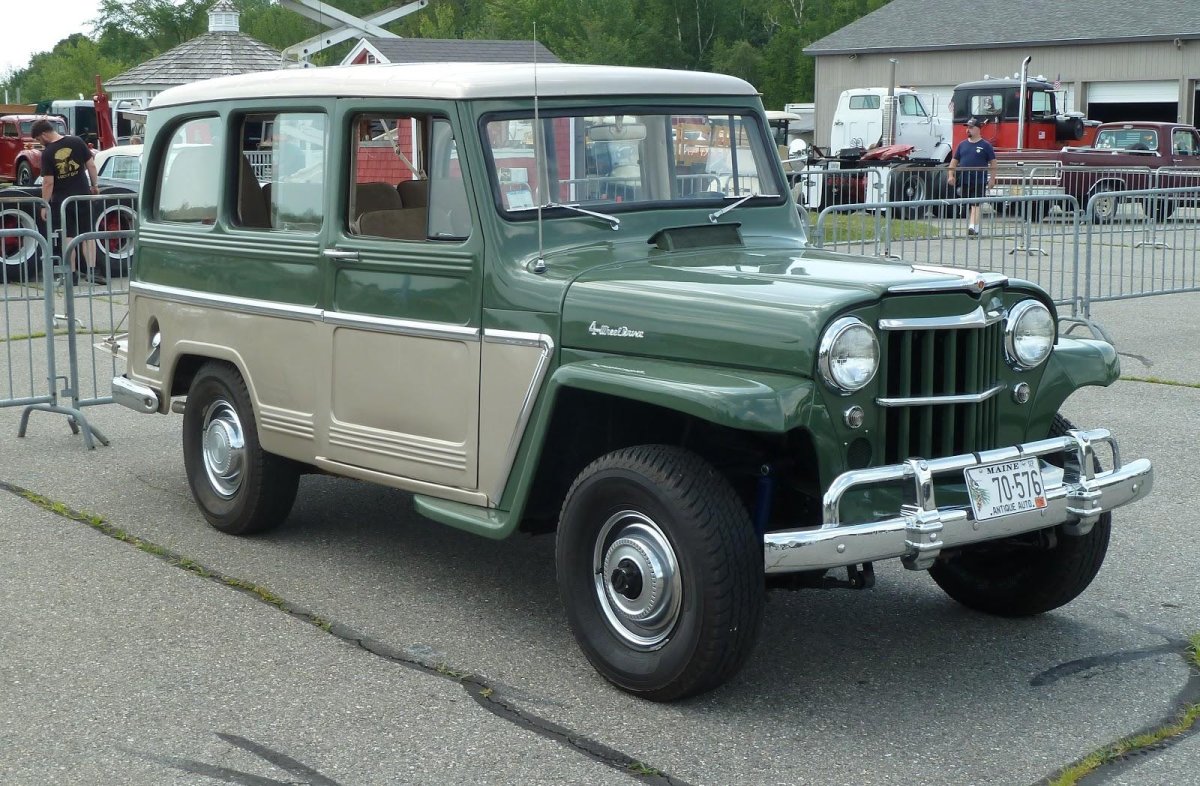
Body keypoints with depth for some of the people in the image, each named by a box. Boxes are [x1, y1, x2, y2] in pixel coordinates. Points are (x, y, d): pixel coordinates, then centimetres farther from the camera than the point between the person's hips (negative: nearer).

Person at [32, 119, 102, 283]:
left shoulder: (47, 153, -12)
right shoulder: (77, 142, -5)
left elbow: (48, 182, -13)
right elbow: (91, 165, -2)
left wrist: (45, 205, -6)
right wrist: (94, 185, 11)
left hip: (62, 199, -2)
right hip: (82, 195, 2)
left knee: (68, 236, 8)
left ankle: (72, 273, 9)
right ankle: (92, 270, -3)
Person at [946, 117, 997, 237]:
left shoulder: (985, 145, 0)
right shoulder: (962, 144, 11)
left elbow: (993, 162, 0)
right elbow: (954, 161, 13)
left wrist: (992, 179, -6)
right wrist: (951, 175, 1)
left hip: (979, 182, -5)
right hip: (964, 181, 5)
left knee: (976, 205, -13)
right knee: (968, 206, 10)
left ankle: (973, 228, -23)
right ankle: (972, 229, 19)